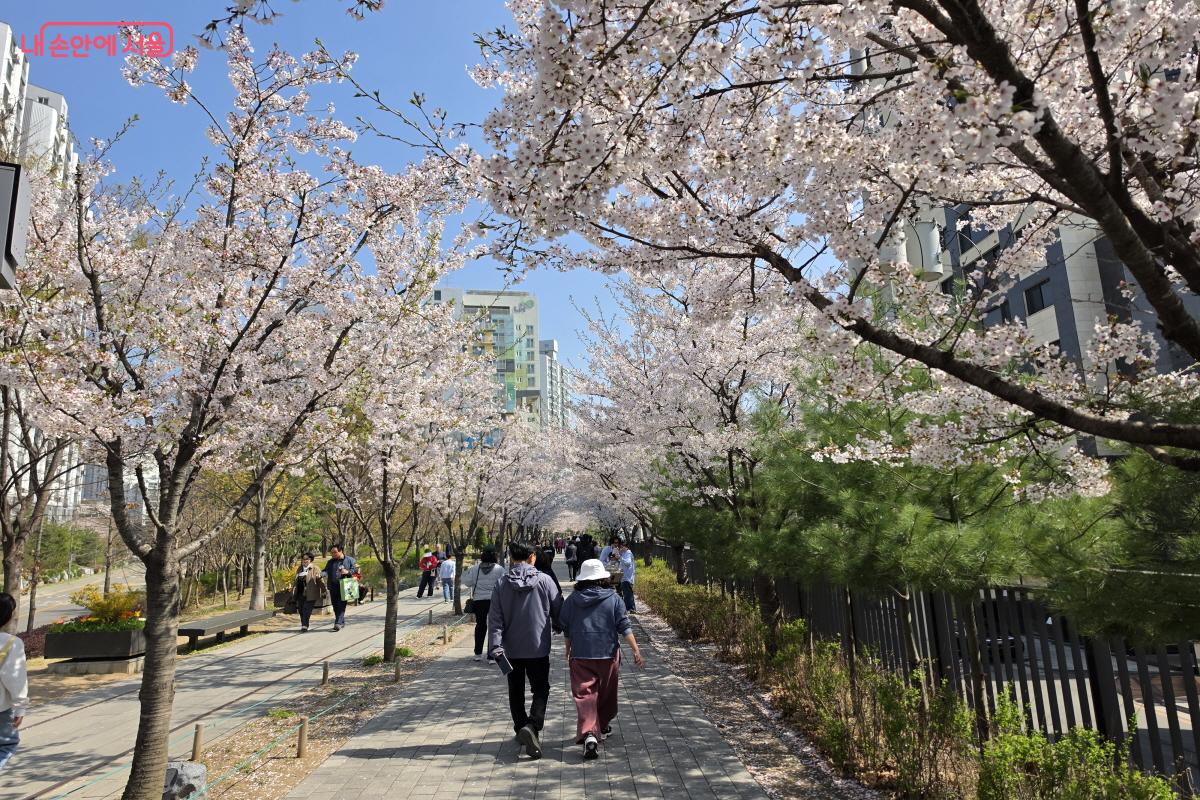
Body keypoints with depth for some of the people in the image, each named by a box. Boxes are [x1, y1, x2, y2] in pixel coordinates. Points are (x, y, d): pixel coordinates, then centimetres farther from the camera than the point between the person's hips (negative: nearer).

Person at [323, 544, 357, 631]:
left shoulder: (350, 560, 4)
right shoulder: (330, 562, 18)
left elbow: (355, 569, 2)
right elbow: (326, 571, 18)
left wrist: (348, 572, -15)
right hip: (333, 587, 5)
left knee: (341, 605, -11)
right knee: (335, 606, 8)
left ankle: (338, 623, -15)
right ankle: (342, 622, 22)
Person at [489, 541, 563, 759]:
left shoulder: (501, 584, -3)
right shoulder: (544, 580, -8)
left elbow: (495, 618, -7)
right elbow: (558, 611, -1)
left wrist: (496, 646, -7)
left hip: (511, 649, 2)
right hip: (538, 648, -2)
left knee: (516, 691, 18)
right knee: (541, 690, 7)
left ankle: (521, 729, 25)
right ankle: (532, 726, -15)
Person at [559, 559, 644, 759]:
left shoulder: (571, 600, 0)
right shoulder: (613, 599, -3)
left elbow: (566, 630, 8)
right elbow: (624, 627, -7)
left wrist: (568, 650, 23)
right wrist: (636, 650, -4)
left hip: (580, 655, 0)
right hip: (608, 654, 1)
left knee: (584, 694, -2)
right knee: (606, 693, 20)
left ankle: (589, 733, -20)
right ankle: (603, 726, 37)